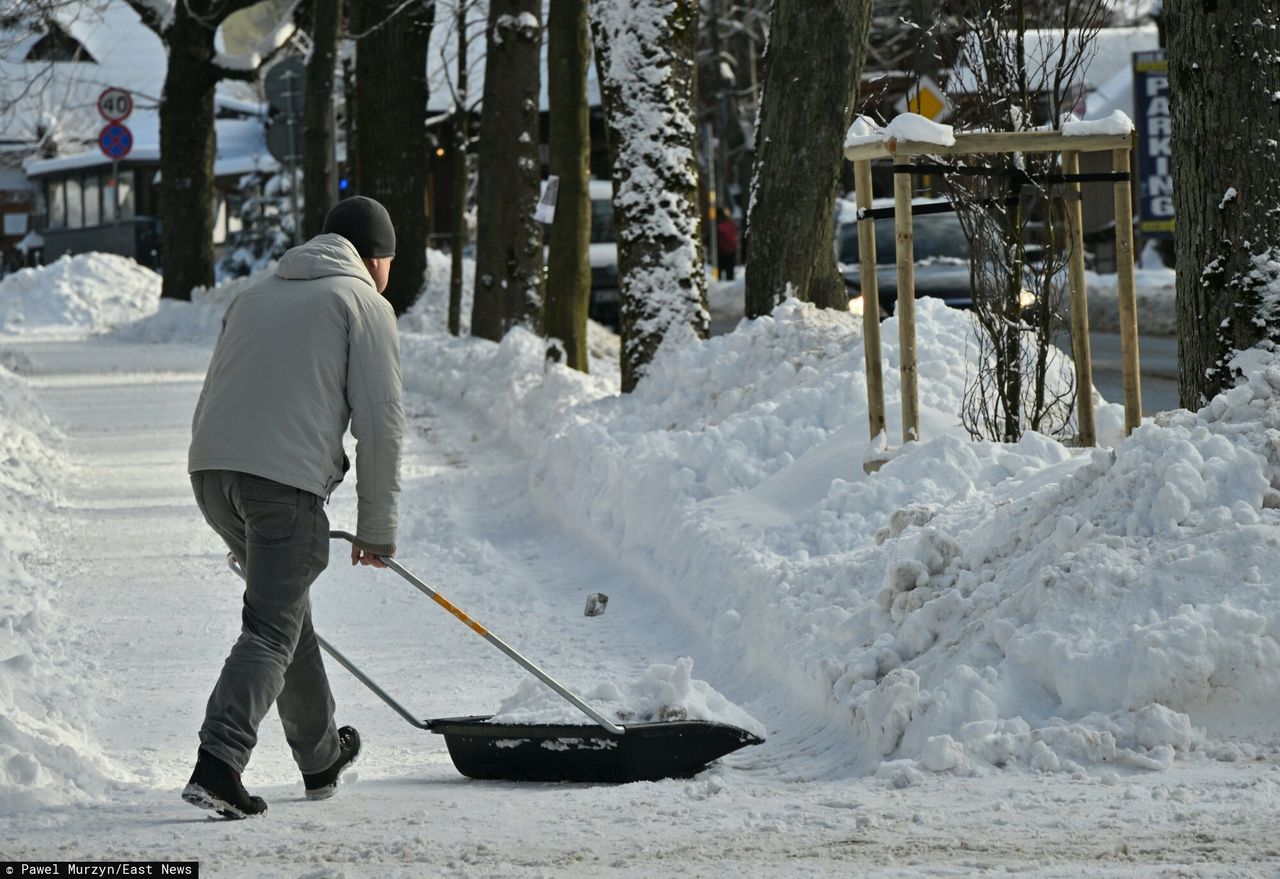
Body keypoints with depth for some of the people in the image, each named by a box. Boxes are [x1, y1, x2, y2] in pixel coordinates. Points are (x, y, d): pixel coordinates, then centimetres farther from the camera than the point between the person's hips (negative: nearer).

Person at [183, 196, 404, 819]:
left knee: (285, 605, 23)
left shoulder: (256, 297, 27)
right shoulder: (364, 304, 6)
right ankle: (217, 763, -24)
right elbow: (379, 421, -1)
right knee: (272, 631, -6)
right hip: (286, 480, -7)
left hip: (210, 468, 7)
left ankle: (321, 757, 35)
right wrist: (376, 527, 5)